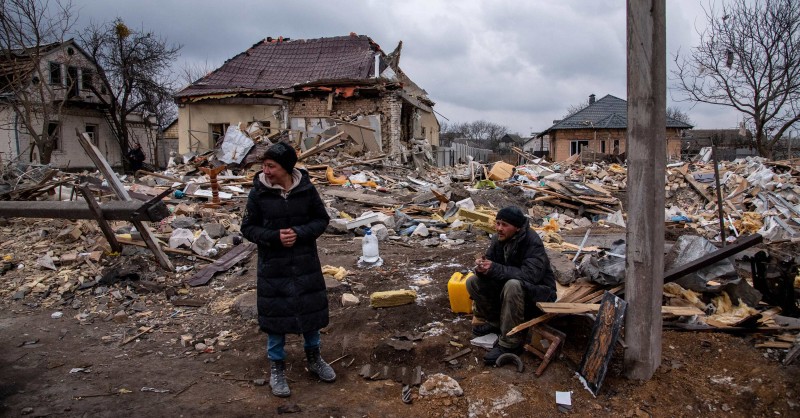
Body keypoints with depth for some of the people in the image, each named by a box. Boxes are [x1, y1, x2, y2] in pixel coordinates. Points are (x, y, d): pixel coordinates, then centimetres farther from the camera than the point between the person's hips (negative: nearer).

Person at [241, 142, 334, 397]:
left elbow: (322, 219, 0)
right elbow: (248, 227, -3)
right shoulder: (258, 193, -9)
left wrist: (299, 233, -17)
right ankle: (277, 367, 26)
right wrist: (275, 237, -19)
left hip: (305, 262, 1)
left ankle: (313, 358, 36)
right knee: (275, 314, 7)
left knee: (311, 308, 13)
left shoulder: (307, 190, -8)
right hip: (273, 265, -1)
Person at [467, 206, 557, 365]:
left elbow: (530, 275, -37)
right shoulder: (499, 238, -6)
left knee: (513, 285, -39)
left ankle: (509, 344, -27)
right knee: (473, 282, -7)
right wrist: (482, 266, -26)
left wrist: (494, 269, -39)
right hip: (507, 284, 7)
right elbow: (490, 259, 0)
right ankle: (494, 321, 8)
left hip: (538, 290, -7)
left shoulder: (532, 242, -26)